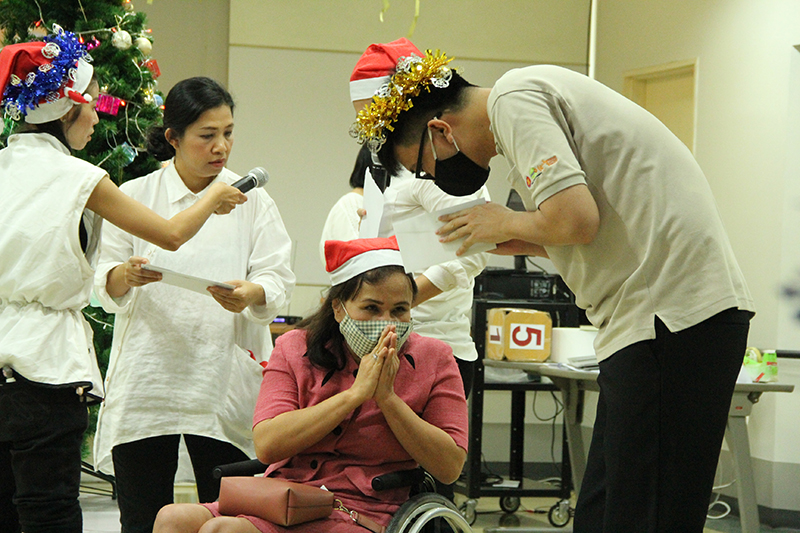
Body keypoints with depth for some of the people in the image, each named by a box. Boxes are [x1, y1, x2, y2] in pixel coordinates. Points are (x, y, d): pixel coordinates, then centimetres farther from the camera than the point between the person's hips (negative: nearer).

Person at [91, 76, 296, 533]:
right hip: (146, 381, 0)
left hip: (225, 383, 0)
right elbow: (104, 285, 6)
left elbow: (279, 278, 1)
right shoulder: (135, 196, 8)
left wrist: (250, 294, -21)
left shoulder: (252, 200, 9)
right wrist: (125, 276, -17)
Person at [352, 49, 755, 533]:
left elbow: (575, 217, -21)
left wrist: (507, 224, -2)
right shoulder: (534, 93, 23)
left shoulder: (514, 98, -8)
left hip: (673, 309, -11)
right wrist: (517, 241, 16)